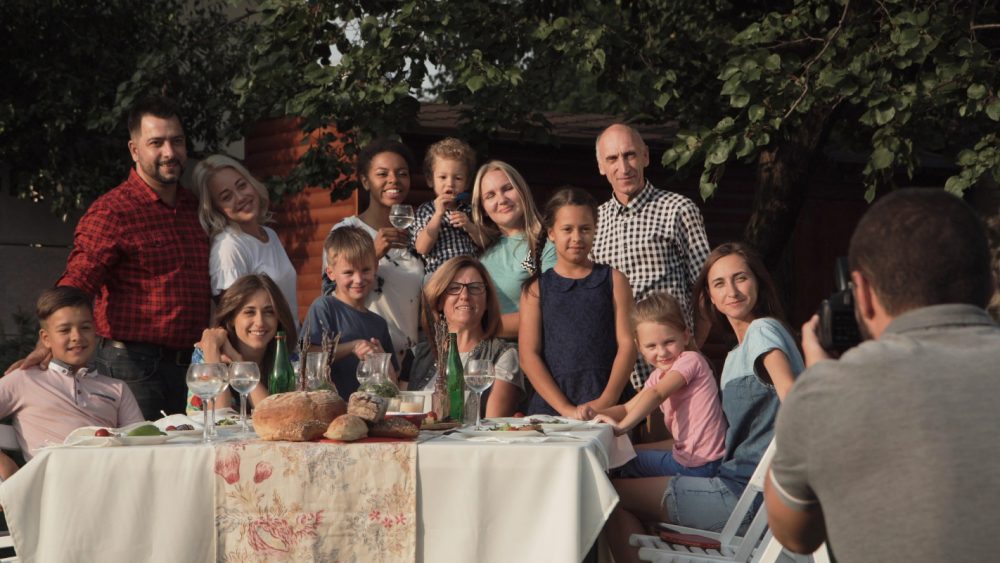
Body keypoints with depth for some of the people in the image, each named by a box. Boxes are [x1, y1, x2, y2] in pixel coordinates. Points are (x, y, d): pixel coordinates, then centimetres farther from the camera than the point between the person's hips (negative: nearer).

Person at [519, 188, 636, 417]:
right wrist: (566, 409, -9)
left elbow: (627, 344, 4)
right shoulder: (536, 289, 10)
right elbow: (528, 355, 2)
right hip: (550, 407, 0)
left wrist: (606, 402, -9)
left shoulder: (614, 281, 11)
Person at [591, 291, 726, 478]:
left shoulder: (691, 360, -14)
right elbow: (628, 408, 13)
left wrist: (622, 426, -27)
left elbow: (656, 394, -26)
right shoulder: (659, 375, 14)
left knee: (627, 463, 7)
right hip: (684, 453, 8)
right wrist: (596, 414, -5)